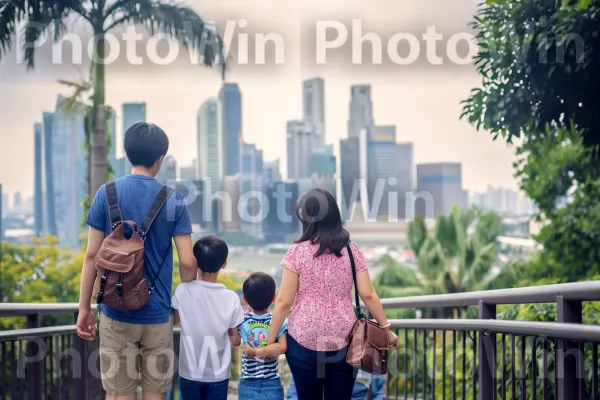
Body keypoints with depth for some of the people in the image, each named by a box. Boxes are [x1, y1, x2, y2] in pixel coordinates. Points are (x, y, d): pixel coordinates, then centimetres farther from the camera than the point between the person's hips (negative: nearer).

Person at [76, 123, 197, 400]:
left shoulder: (106, 194, -3)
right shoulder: (174, 201, -4)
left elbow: (92, 255, -2)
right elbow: (187, 262, -6)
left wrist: (84, 308, 6)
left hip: (116, 312, 0)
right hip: (157, 314, 0)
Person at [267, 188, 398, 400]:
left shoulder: (298, 252, -6)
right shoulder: (351, 250, 0)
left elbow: (284, 302, -6)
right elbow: (368, 295, -2)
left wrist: (271, 339, 2)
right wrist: (386, 327, 8)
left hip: (305, 340, -2)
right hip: (342, 340, 2)